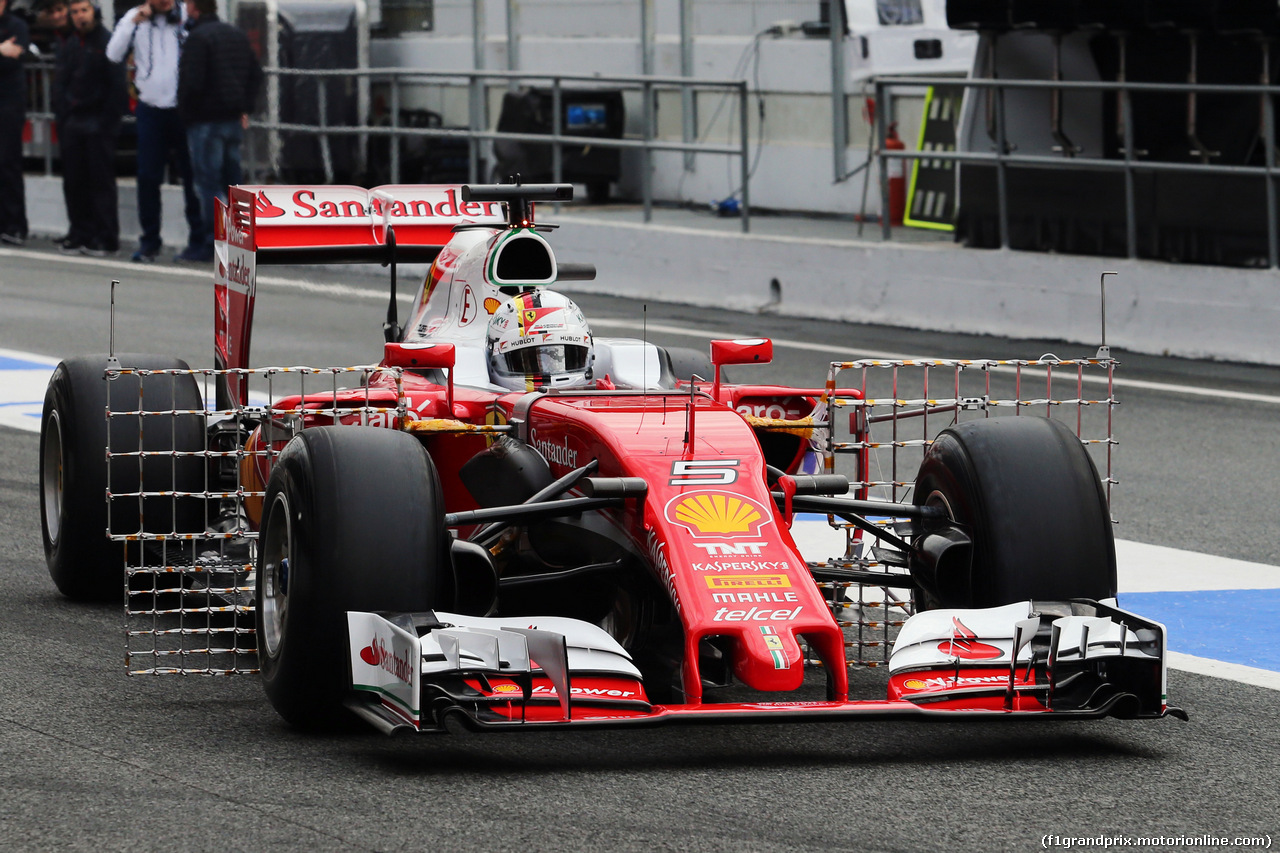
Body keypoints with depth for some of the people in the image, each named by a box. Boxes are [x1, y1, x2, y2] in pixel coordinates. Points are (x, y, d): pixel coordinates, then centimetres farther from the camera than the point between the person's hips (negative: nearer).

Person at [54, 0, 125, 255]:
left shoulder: (107, 43, -5)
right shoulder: (69, 47, 14)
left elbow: (117, 84, -9)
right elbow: (60, 83, 17)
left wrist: (108, 118, -13)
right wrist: (64, 113, 3)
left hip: (99, 125, -6)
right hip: (73, 124, 6)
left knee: (101, 182, -6)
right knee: (74, 181, 6)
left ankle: (105, 238, -4)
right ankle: (80, 234, 13)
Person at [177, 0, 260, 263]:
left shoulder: (198, 37, -13)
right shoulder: (236, 35, 13)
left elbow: (191, 82, -20)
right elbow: (256, 74, 16)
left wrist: (185, 111, -5)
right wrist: (245, 108, 16)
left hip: (205, 121, -7)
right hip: (234, 121, 7)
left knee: (208, 183, -4)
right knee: (232, 180, 13)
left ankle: (213, 245, -6)